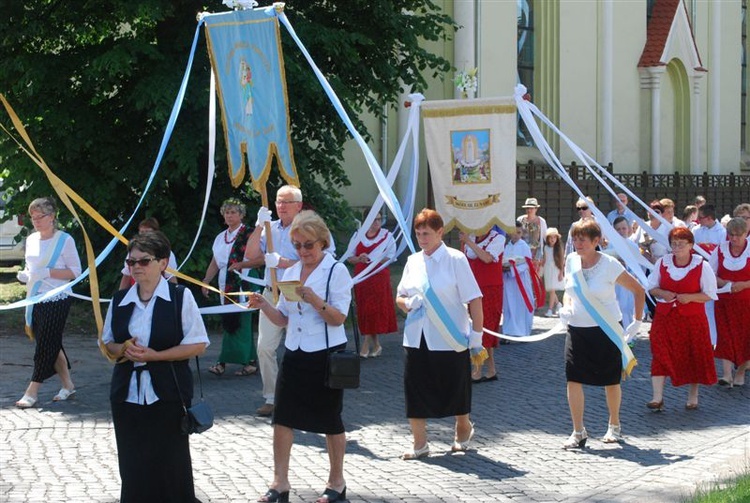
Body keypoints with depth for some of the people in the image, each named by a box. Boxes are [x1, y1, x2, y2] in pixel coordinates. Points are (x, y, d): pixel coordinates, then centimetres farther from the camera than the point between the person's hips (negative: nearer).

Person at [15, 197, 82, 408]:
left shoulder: (64, 240, -9)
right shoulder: (31, 239, 10)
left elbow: (75, 271, -11)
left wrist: (48, 272, -22)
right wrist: (25, 275, -1)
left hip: (56, 301, -7)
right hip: (35, 301, 7)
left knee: (46, 345, -4)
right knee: (52, 344, 11)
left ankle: (32, 392, -1)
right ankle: (67, 385, 22)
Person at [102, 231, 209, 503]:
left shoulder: (181, 296, -5)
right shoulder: (119, 300, 8)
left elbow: (198, 344, -7)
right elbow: (107, 342, 17)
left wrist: (155, 355, -16)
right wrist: (122, 349, -7)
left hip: (167, 396, -4)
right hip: (127, 395, 4)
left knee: (170, 465, 1)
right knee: (132, 467, 7)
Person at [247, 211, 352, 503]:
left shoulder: (336, 271, -8)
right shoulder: (291, 272, 9)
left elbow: (339, 318, -15)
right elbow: (282, 319, 11)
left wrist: (314, 300, -30)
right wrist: (263, 305, -8)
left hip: (326, 355, -5)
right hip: (295, 355, 6)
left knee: (330, 420, 6)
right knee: (282, 417, 2)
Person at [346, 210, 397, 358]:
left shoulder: (387, 236, 2)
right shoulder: (358, 236, 9)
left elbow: (391, 257, -3)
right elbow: (350, 257, 10)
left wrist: (374, 260, -17)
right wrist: (359, 258, -12)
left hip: (379, 277, -3)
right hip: (361, 277, 3)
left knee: (374, 310, -9)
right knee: (364, 311, 3)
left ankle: (365, 345, -7)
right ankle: (376, 345, 12)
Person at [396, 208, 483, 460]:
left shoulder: (455, 259, -8)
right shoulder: (413, 261, 7)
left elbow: (474, 299, -10)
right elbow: (400, 296, 16)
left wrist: (477, 333, -14)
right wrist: (407, 303, -8)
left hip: (449, 337, -4)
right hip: (417, 337, 4)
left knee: (454, 387, 9)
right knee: (415, 387, 2)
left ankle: (463, 429, 35)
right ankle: (419, 443, 11)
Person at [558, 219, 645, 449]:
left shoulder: (609, 265, -14)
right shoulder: (571, 261, -1)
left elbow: (639, 290, -5)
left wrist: (637, 323, -7)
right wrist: (566, 308, -2)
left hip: (607, 330, -3)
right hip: (577, 329, 3)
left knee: (611, 381, 10)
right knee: (573, 378, -8)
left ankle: (614, 426, 31)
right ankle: (578, 432, -1)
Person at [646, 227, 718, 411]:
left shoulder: (702, 266, -6)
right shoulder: (662, 263, 1)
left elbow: (710, 294, -5)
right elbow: (651, 286, 10)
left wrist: (690, 297, -20)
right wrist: (661, 293, -12)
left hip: (692, 318, -1)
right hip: (665, 316, 1)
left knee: (693, 355, 7)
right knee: (660, 354, -8)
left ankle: (693, 396, 24)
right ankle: (657, 397, -10)